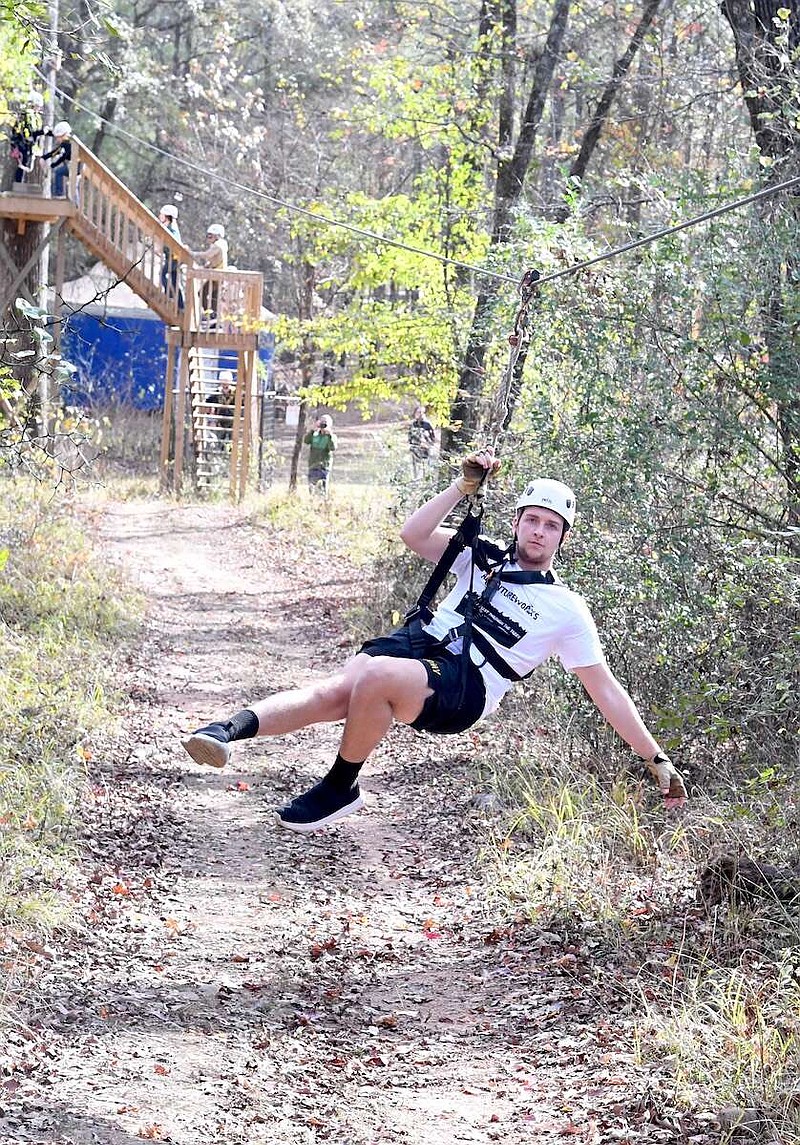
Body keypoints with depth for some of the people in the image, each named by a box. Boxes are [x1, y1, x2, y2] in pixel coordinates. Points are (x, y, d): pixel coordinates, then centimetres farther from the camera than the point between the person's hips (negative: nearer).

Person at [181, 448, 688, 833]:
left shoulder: (567, 610, 12)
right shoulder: (484, 558, 23)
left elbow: (606, 689, 12)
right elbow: (414, 535, 13)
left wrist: (657, 759, 9)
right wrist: (465, 487, 5)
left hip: (463, 687, -4)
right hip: (416, 643, 4)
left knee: (375, 678, -36)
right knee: (334, 691, -29)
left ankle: (340, 790, -19)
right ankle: (231, 730, -46)